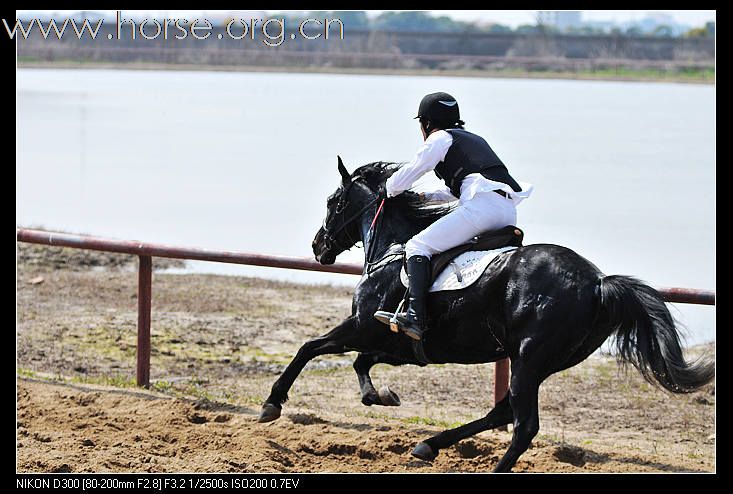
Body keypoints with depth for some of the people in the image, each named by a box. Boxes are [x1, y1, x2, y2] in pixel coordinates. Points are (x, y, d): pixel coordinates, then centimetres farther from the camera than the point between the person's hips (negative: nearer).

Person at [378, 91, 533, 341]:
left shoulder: (439, 139, 11)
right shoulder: (475, 139, 34)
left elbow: (406, 176, 15)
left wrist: (390, 189, 35)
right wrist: (427, 196, 47)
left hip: (482, 206, -8)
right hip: (509, 212, 8)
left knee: (418, 246, -8)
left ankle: (414, 316, -27)